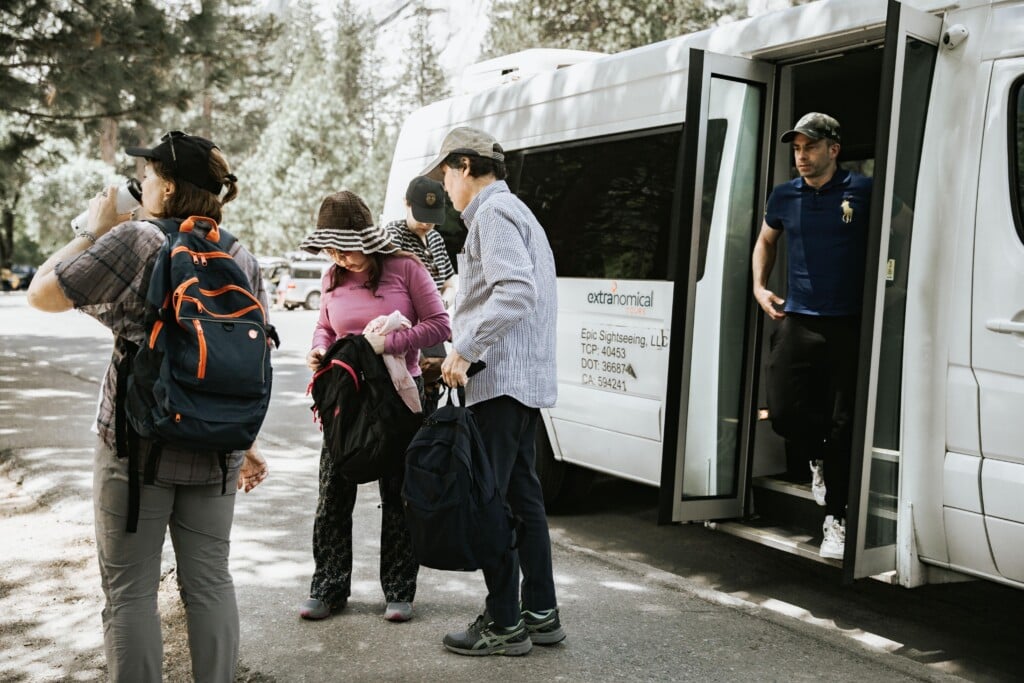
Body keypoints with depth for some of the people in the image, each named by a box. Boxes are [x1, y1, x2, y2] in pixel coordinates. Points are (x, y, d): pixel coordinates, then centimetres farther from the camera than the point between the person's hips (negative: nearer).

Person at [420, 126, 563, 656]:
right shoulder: (515, 211, 23)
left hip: (500, 379, -11)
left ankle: (505, 624, 2)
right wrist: (461, 353, 19)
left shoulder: (493, 212, -10)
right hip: (525, 379, 11)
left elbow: (516, 291, -25)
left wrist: (464, 350, -22)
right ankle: (541, 613, 20)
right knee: (521, 495, 13)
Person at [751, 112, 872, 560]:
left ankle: (835, 520, 12)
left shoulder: (862, 192, -3)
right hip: (797, 319, 3)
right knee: (784, 412, -7)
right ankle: (817, 457, 28)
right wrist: (759, 287, 12)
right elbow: (765, 241, 26)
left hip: (849, 323, -3)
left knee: (844, 424, 0)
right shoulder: (784, 197, 8)